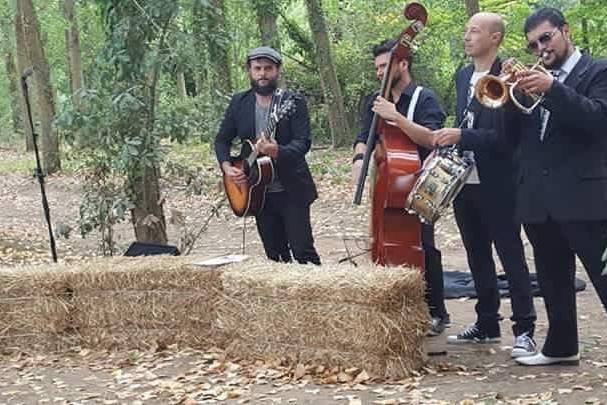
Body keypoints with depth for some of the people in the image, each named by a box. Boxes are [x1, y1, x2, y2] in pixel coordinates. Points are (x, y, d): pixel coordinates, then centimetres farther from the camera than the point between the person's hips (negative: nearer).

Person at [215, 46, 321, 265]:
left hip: (292, 191, -4)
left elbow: (303, 142, -16)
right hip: (258, 193, 4)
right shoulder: (238, 103, 6)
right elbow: (222, 140, 13)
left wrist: (278, 152, -35)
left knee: (303, 251, -7)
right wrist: (226, 166, -6)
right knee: (276, 255, 11)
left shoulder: (293, 102, -6)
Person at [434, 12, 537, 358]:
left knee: (511, 257, -2)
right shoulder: (464, 77, 12)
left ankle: (525, 331, 2)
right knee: (478, 258, 15)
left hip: (496, 185, -8)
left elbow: (506, 135, -20)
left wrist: (462, 137, -23)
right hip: (464, 182, 8)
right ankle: (487, 325, 25)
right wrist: (449, 139, 5)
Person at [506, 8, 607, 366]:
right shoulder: (534, 81, 17)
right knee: (553, 279, 14)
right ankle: (561, 346, 24)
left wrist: (552, 88, -25)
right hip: (540, 199, 6)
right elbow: (511, 134, 12)